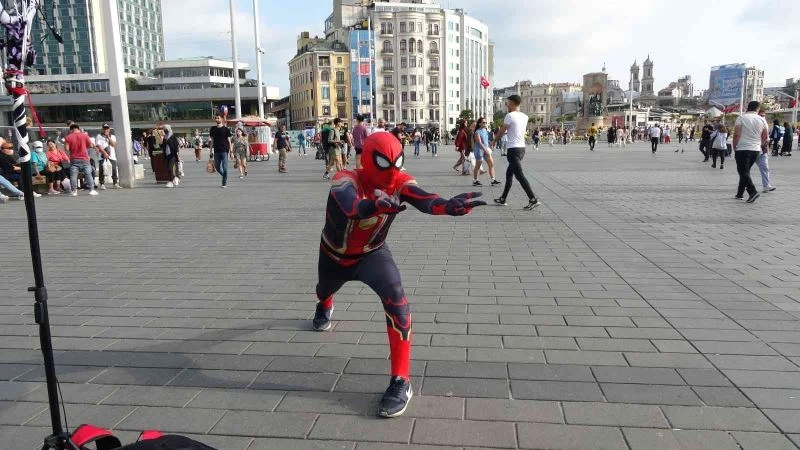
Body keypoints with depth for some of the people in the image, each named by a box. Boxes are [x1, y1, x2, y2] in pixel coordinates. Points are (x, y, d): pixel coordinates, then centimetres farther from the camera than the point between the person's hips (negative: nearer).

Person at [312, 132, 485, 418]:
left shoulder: (400, 182, -25)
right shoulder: (346, 181, -34)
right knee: (326, 289, 30)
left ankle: (401, 381, -17)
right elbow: (352, 208, -57)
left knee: (396, 301, -26)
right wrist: (376, 205, -81)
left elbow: (423, 200, -46)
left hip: (372, 254, 0)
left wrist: (449, 206, -69)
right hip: (335, 254, 0)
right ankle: (325, 308, 74)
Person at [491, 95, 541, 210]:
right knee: (509, 173, 18)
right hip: (522, 148, 9)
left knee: (519, 175, -10)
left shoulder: (510, 116, -12)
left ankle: (533, 199, -15)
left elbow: (501, 132, -4)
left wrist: (493, 141, 15)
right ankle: (503, 199, 26)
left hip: (513, 149, -9)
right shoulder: (524, 116, 10)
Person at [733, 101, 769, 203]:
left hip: (742, 149, -5)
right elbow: (766, 137, 8)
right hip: (756, 150, 5)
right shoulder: (762, 120, 6)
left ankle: (753, 192, -21)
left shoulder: (742, 117, -5)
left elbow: (736, 134, -11)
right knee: (745, 171, 15)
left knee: (743, 172, -6)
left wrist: (734, 146, 1)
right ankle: (740, 193, 18)